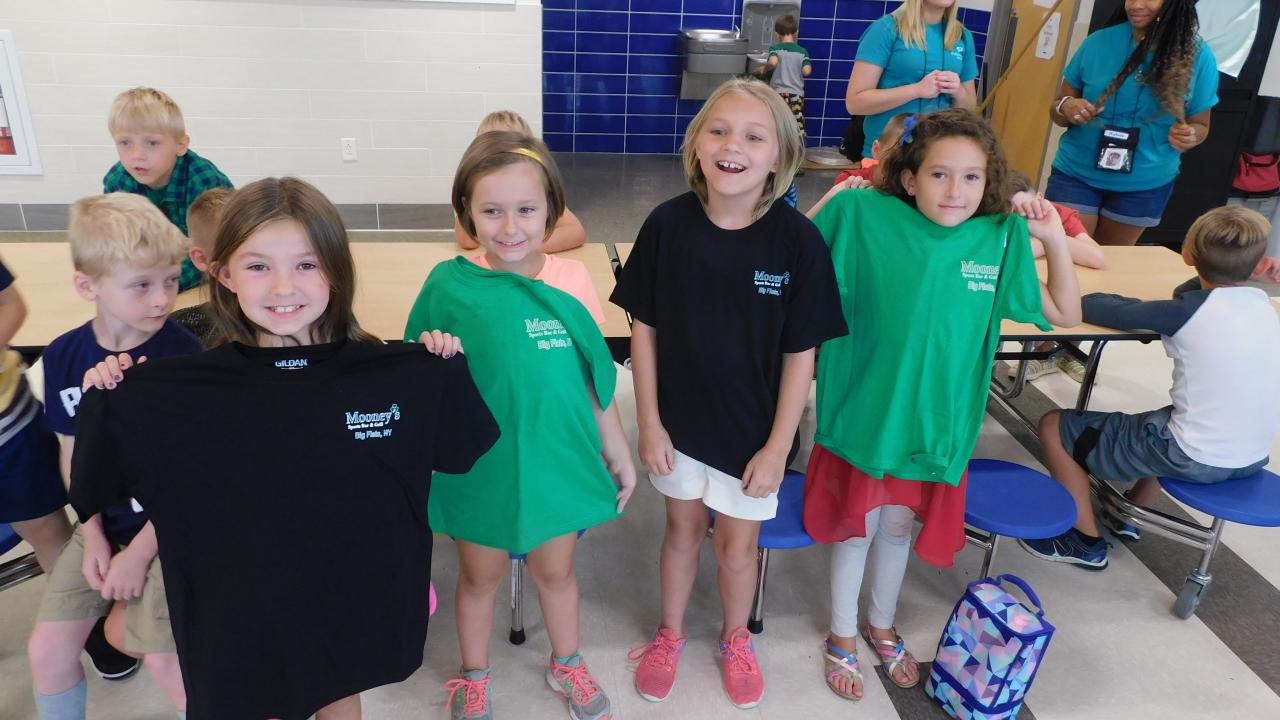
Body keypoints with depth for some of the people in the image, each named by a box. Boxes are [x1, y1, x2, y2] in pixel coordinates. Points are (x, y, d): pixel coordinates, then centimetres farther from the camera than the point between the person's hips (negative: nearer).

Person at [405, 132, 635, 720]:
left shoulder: (569, 285, -10)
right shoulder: (447, 287, -14)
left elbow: (595, 379, 0)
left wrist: (619, 454, 6)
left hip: (557, 462, 1)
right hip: (479, 468, -1)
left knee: (555, 569, 22)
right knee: (480, 576, 20)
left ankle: (567, 664, 50)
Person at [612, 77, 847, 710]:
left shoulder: (798, 240, -17)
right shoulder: (668, 224, -14)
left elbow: (800, 355, -11)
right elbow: (644, 327, -6)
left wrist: (777, 446, -9)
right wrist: (648, 421, -5)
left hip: (751, 430, -1)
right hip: (678, 421, 1)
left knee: (738, 544, 16)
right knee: (683, 528, 21)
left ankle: (735, 639, 47)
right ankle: (669, 634, 47)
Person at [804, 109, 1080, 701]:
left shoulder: (1001, 237, -8)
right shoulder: (864, 215, -17)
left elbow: (1065, 314, 0)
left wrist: (1054, 238, -11)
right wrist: (841, 195, -23)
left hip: (936, 421, 3)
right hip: (864, 415, -2)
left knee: (898, 529, 23)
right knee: (856, 529, 16)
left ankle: (881, 626, 51)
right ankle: (841, 637, 43)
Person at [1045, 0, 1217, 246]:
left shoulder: (1198, 55, -7)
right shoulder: (1099, 42, -7)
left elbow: (1200, 124, 3)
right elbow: (1056, 108, 0)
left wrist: (1189, 136, -20)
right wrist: (1066, 107, -23)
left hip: (1146, 185, 1)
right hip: (1077, 174, -1)